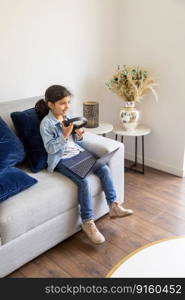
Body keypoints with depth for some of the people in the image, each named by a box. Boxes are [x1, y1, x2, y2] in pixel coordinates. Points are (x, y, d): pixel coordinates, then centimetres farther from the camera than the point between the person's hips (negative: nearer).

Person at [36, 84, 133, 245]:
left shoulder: (68, 117, 10)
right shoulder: (46, 123, -10)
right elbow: (50, 148, -16)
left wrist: (78, 135, -5)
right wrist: (65, 135, -25)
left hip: (78, 153, 7)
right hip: (62, 159, -7)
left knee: (104, 169, -12)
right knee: (84, 181, -29)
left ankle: (113, 206, -3)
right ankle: (87, 221, -17)